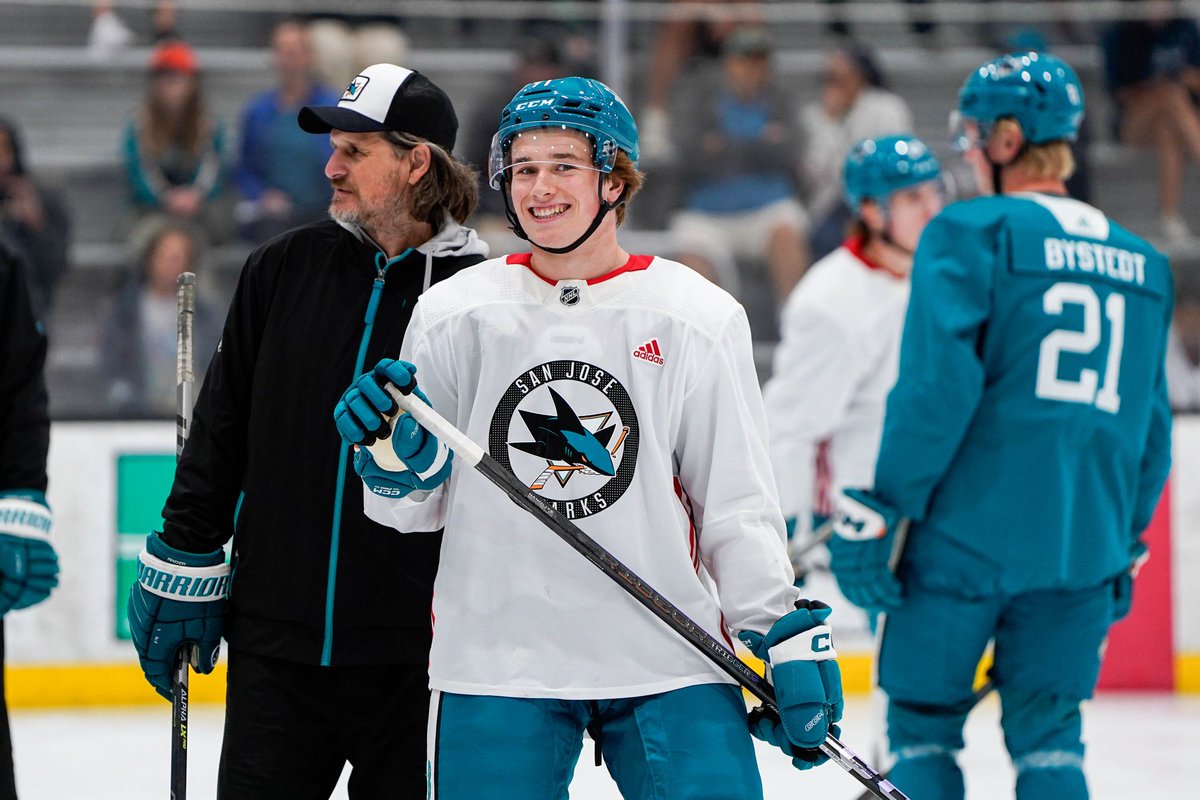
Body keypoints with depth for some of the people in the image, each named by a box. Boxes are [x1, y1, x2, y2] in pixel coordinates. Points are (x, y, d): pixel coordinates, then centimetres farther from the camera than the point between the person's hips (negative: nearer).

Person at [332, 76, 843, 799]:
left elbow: (738, 503, 6)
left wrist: (791, 638, -1)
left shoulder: (698, 318, 3)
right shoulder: (453, 315, 5)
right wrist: (395, 450, -11)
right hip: (494, 658, 1)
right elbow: (416, 503, 10)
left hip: (666, 660, -1)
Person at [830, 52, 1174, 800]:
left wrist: (882, 510, -10)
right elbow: (1152, 424, 17)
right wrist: (1124, 543, 26)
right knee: (1049, 733, 11)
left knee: (922, 723, 7)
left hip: (969, 533, -5)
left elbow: (936, 387, -14)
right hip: (1083, 544, 5)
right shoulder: (1142, 262, 12)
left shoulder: (971, 233, -6)